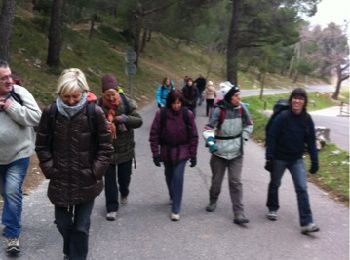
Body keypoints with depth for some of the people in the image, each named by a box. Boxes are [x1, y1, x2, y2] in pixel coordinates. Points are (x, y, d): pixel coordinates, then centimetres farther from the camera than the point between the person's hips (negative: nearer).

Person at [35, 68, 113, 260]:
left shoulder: (94, 112, -10)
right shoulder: (50, 112, -5)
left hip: (86, 181, -2)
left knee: (81, 226, 4)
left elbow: (105, 147, -4)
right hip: (60, 180, 2)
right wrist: (50, 170, -3)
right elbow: (42, 145, 4)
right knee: (63, 223, 16)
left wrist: (94, 172, -10)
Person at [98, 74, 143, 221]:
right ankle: (111, 208, 15)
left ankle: (124, 193, 51)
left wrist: (124, 118, -29)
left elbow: (139, 121, -11)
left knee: (125, 176, 18)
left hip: (125, 149, 2)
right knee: (109, 180, 3)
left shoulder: (127, 104, -11)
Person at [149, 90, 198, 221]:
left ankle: (176, 209, -2)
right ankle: (172, 196, 46)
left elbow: (193, 136, -3)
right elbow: (154, 134, -6)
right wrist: (156, 154, -8)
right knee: (169, 175, 17)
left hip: (182, 151, -1)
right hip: (166, 150, 2)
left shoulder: (188, 114, -10)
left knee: (178, 177, -10)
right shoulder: (161, 114, -12)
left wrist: (193, 155, -2)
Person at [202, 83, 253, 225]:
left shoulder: (241, 108, -6)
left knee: (236, 182, -3)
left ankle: (239, 214, -2)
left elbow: (248, 124, 11)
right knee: (216, 180, 14)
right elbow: (208, 128, -20)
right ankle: (213, 201, 41)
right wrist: (210, 142, -36)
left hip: (236, 152, 2)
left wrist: (243, 138, 6)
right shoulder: (219, 110, -17)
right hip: (219, 151, -2)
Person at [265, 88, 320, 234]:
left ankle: (306, 223, -5)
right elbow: (271, 138, -15)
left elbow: (311, 141, 1)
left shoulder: (307, 119, -5)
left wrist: (315, 161, 0)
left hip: (297, 160, 2)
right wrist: (269, 159, -17)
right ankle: (272, 209, 40)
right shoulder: (282, 117, -16)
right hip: (279, 158, -2)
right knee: (275, 184, 16)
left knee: (302, 188, -6)